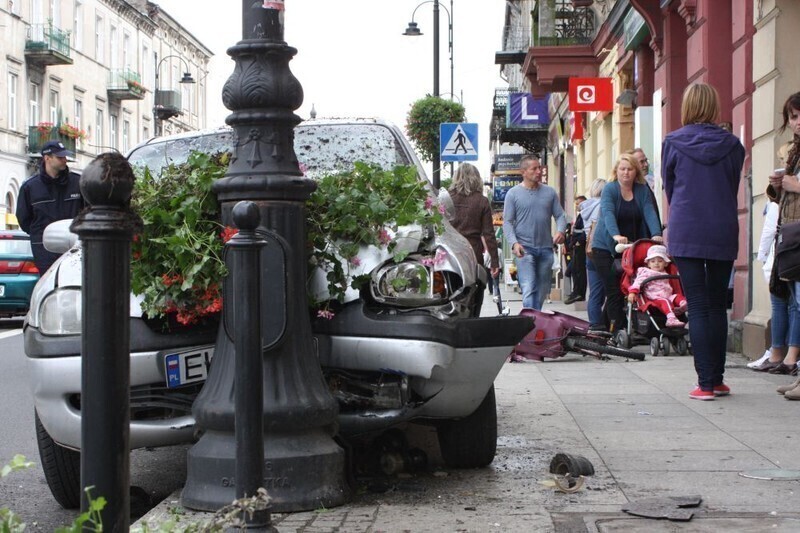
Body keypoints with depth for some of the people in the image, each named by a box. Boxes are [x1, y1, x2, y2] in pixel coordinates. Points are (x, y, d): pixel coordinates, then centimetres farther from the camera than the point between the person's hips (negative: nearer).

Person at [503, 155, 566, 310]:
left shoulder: (549, 192, 10)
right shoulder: (513, 193, 1)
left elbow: (560, 215, 11)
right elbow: (507, 222, -1)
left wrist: (560, 231, -11)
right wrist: (514, 243, -17)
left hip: (546, 248, 4)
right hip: (525, 248, -4)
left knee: (542, 291, 11)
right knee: (528, 290, -16)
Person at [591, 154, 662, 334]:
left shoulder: (643, 190, 6)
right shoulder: (609, 189, -7)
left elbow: (649, 212, -7)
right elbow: (608, 213, -22)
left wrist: (656, 234, -25)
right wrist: (616, 235, -40)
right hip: (605, 247, -4)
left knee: (628, 289, 4)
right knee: (615, 292, -10)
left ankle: (607, 325, 16)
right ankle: (617, 331, -10)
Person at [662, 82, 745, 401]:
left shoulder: (673, 143, -3)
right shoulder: (732, 145, 1)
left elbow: (668, 188, 8)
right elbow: (734, 187, 12)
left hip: (685, 233, -2)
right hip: (723, 233, 2)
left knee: (697, 307, -2)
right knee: (717, 306, 12)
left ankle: (705, 383, -6)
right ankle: (717, 380, 15)